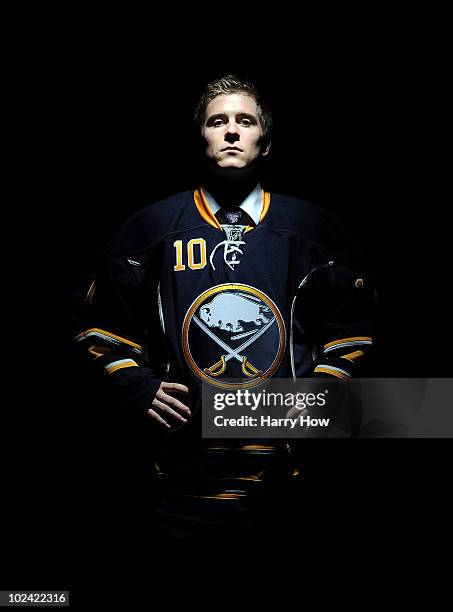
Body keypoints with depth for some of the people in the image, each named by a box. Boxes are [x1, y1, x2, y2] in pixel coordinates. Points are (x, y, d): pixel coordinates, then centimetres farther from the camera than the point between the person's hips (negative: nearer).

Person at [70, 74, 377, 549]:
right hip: (182, 470, 0)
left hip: (284, 470, 1)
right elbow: (94, 316, 8)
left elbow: (354, 322, 11)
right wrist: (137, 387, -1)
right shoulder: (154, 226, 1)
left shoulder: (310, 227, 2)